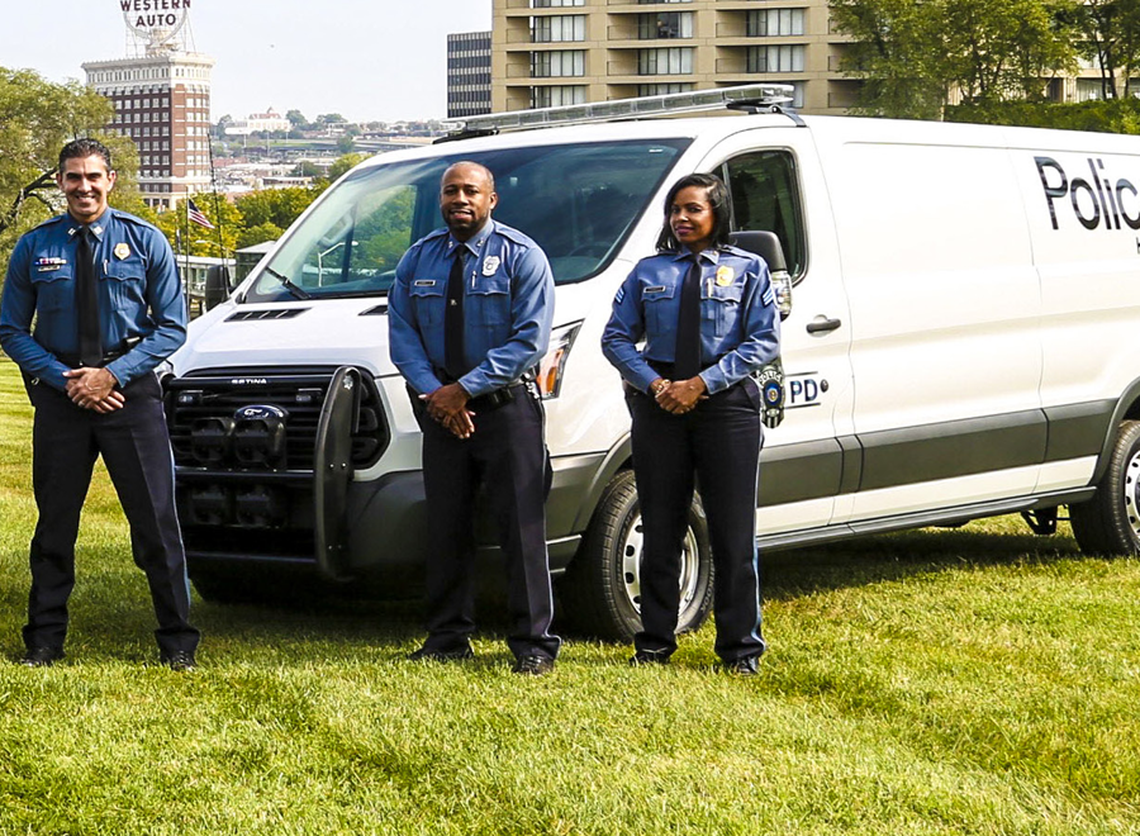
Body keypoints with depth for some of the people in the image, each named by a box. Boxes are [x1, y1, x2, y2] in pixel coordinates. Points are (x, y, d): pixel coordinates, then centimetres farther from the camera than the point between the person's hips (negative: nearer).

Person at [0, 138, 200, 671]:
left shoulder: (144, 242, 2)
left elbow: (171, 326, 1)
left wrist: (112, 374, -11)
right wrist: (64, 379, -8)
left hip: (129, 388, -1)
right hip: (60, 393, 1)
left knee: (155, 519, -2)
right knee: (56, 521, 7)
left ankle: (177, 644, 6)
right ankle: (44, 642, 17)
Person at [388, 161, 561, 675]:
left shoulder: (520, 256, -3)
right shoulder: (418, 259, 11)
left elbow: (531, 339, -11)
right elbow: (402, 333, 7)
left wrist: (464, 389, -15)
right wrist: (434, 393, -10)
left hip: (506, 406, -4)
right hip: (441, 407, 4)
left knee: (521, 525, -6)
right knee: (445, 526, 7)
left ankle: (533, 644, -4)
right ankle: (448, 639, 15)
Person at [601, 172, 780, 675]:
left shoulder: (747, 270, 5)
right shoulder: (649, 272, 11)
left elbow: (764, 341, -3)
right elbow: (616, 337, 9)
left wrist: (702, 383, -12)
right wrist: (654, 383, -9)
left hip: (725, 404, -2)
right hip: (659, 406, 2)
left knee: (733, 530, -2)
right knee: (660, 529, 5)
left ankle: (740, 647, 5)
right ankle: (655, 642, 13)